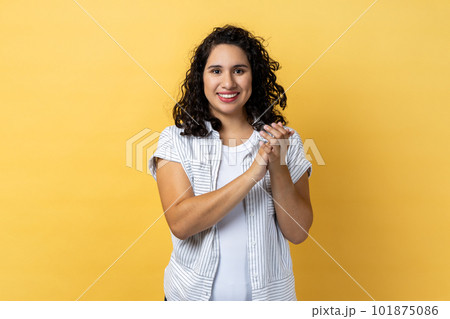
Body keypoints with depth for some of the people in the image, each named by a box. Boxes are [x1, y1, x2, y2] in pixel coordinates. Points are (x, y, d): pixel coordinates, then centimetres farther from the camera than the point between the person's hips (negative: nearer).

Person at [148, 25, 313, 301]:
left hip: (268, 292, 1)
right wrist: (252, 174, -27)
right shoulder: (176, 140, -8)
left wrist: (277, 167, -22)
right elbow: (180, 223, -20)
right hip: (193, 292, -1)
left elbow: (297, 232, -8)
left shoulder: (285, 141, -4)